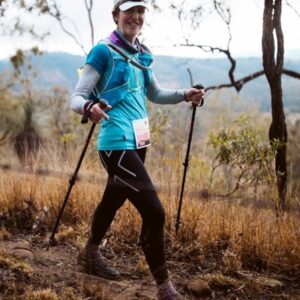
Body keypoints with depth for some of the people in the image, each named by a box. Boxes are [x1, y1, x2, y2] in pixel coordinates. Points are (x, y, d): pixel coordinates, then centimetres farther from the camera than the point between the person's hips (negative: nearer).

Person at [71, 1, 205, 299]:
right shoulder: (103, 51, -10)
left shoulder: (141, 54, 12)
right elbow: (76, 97, -12)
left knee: (113, 200, 23)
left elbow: (155, 93, 25)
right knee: (153, 211, -14)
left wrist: (185, 95, 9)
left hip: (138, 142, 9)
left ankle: (90, 254, 45)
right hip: (117, 143, -9)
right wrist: (89, 107, -35)